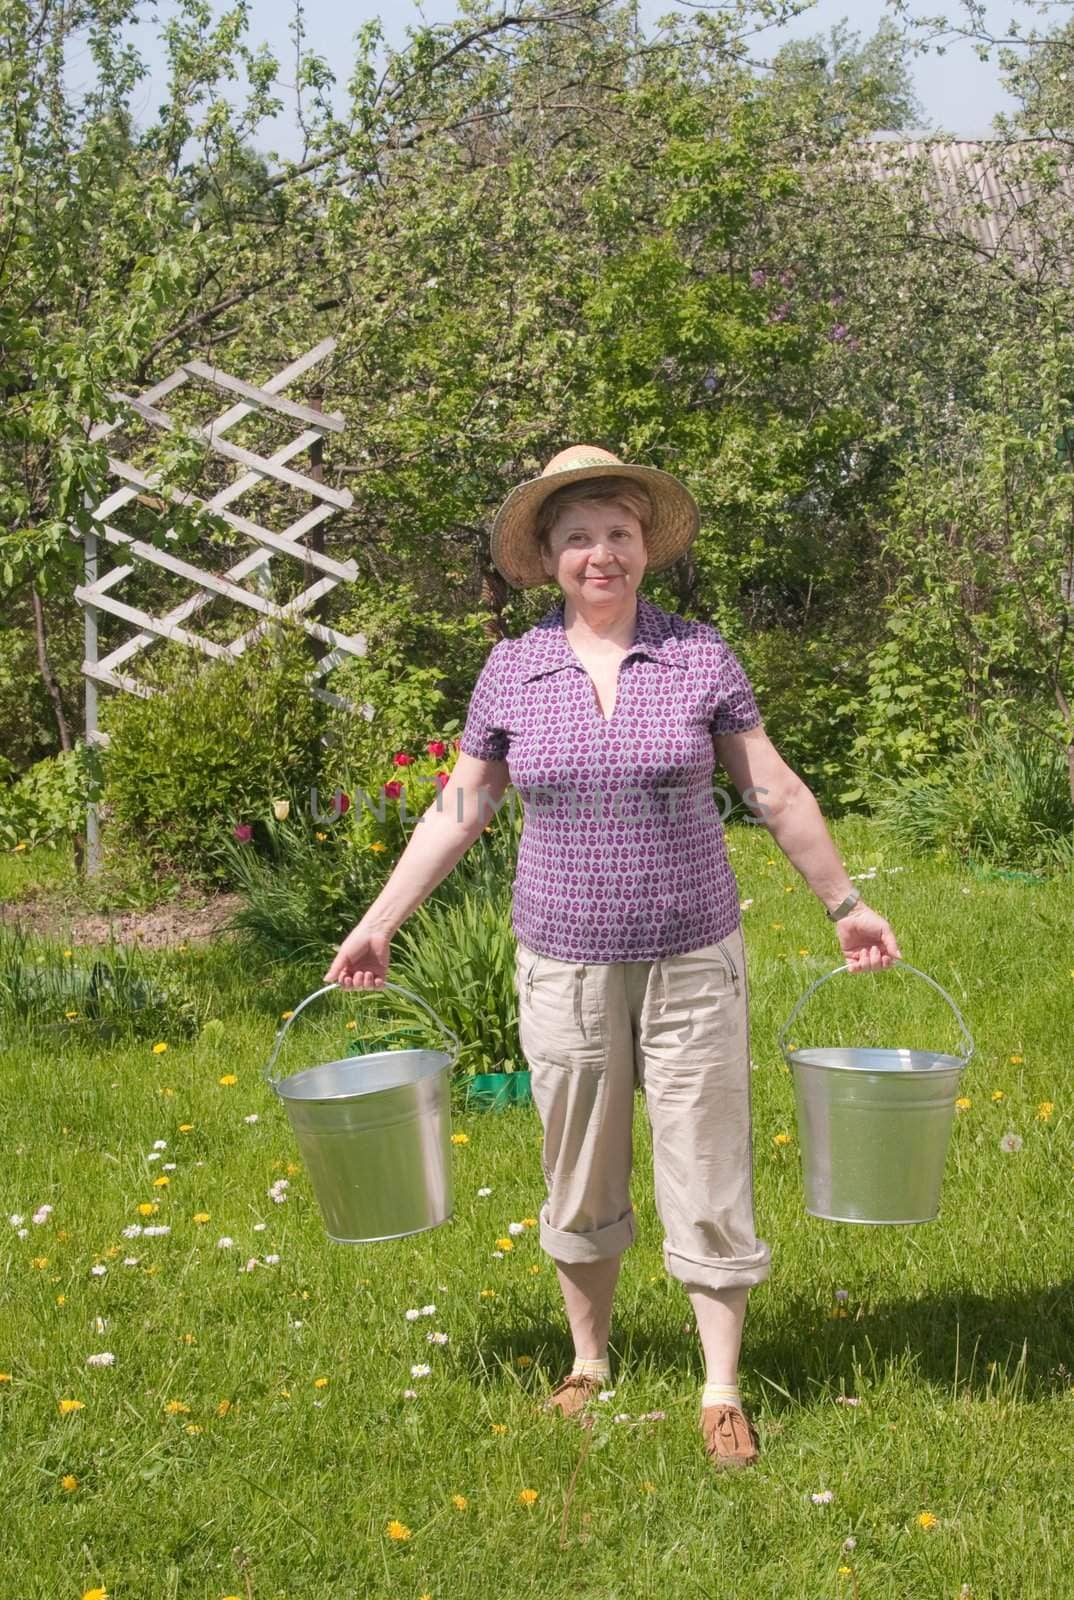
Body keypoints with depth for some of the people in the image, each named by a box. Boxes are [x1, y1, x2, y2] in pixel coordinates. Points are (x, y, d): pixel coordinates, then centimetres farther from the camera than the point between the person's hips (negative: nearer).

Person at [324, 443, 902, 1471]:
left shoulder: (701, 659, -3)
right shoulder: (511, 673, -1)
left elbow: (776, 793, 3)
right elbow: (458, 811, 7)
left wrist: (845, 904, 7)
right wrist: (378, 923, 7)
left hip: (692, 964, -1)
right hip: (565, 971, 1)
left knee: (708, 1184, 3)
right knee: (579, 1188, 13)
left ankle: (722, 1393, 18)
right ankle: (588, 1366, 33)